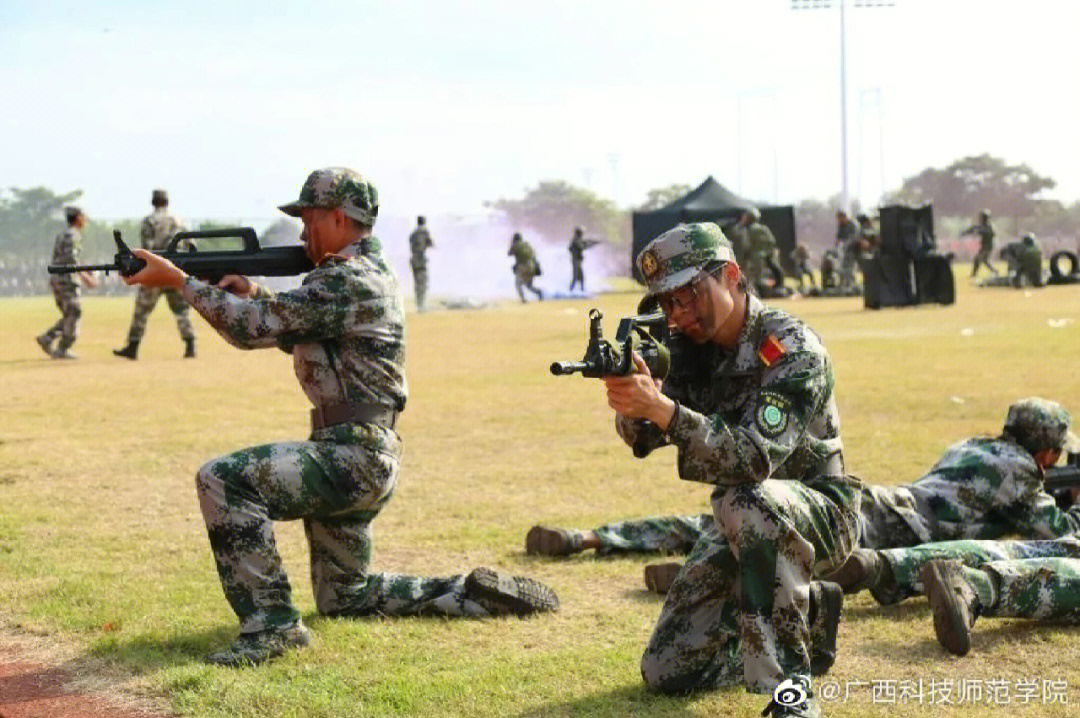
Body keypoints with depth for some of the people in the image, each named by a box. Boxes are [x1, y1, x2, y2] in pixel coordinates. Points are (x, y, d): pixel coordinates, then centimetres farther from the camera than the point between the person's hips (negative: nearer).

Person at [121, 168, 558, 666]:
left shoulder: (347, 281, -17)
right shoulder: (371, 271, 15)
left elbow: (257, 327, -21)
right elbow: (296, 335, 24)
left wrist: (177, 279, -14)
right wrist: (254, 295, 7)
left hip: (351, 459, -11)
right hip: (363, 460, 11)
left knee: (223, 479, -21)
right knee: (345, 597, 21)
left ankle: (271, 622, -18)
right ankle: (469, 594, 20)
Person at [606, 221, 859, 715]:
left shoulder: (793, 351, -24)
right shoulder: (692, 347, -2)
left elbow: (755, 459, -36)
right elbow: (643, 437, -11)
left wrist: (663, 408, -47)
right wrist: (630, 401, -34)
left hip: (818, 517, -7)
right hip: (746, 527, 7)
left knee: (746, 502, -41)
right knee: (666, 673, 2)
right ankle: (805, 617, 23)